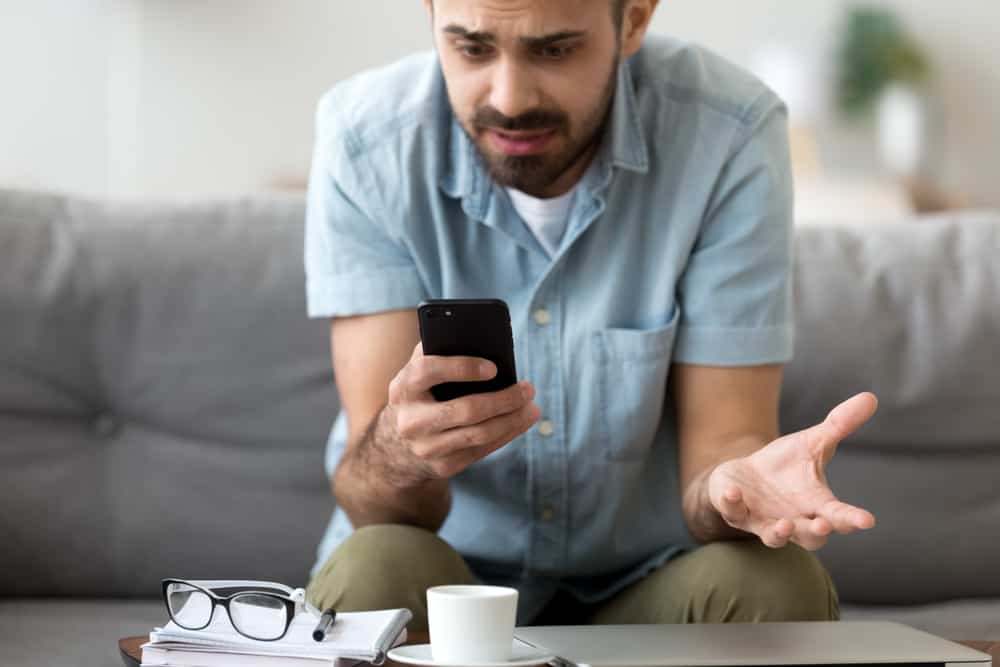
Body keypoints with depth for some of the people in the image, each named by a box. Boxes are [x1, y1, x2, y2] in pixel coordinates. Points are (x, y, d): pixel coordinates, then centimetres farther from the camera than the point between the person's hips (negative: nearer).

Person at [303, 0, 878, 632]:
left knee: (780, 583, -29)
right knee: (375, 571, -32)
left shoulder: (729, 135, -16)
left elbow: (722, 442, -14)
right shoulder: (364, 137, -15)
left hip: (646, 587, 1)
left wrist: (741, 482, -38)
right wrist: (400, 452, -43)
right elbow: (374, 508, -19)